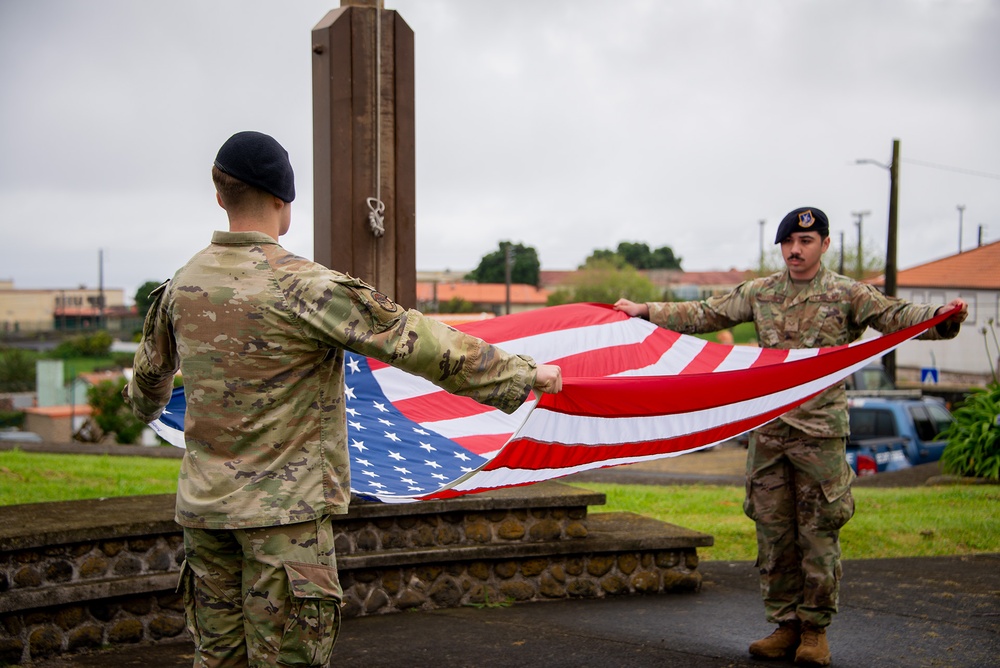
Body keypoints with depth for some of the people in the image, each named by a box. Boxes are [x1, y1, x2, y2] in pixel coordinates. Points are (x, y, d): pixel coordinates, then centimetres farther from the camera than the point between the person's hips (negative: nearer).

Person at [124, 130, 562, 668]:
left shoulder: (183, 285, 5)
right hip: (284, 508, -7)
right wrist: (526, 373, -7)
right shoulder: (302, 287, -17)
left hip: (203, 503, 7)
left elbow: (151, 369, 25)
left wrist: (144, 406, 49)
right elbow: (420, 343, -17)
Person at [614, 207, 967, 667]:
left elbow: (897, 317, -11)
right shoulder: (759, 293, 11)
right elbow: (704, 315, 17)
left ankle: (815, 629, 12)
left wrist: (941, 318, -31)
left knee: (818, 533, 0)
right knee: (773, 531, 7)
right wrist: (646, 312, 15)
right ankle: (785, 625, 17)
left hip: (820, 431, -3)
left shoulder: (847, 295, 1)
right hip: (767, 429, 4)